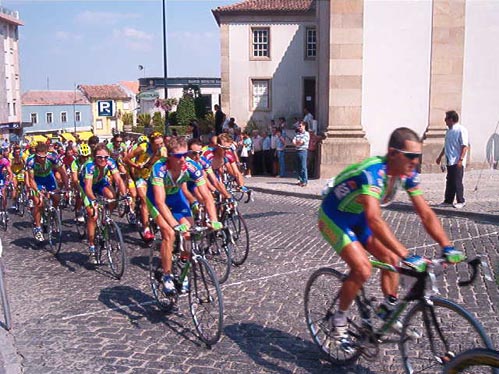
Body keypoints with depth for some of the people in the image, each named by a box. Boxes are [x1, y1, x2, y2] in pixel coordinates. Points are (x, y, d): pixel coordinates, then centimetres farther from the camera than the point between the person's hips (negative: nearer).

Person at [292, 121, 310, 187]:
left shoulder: (306, 134, -4)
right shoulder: (297, 134, 17)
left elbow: (301, 142, -13)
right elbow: (294, 141, 6)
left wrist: (297, 142, 2)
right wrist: (298, 143, -12)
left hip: (303, 151, -7)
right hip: (297, 151, 7)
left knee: (303, 167, -8)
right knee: (298, 167, 9)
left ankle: (305, 181, -6)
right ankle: (300, 180, 16)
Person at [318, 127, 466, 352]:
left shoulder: (408, 174, -13)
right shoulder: (372, 173, -37)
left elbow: (425, 213, -12)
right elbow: (374, 220, -48)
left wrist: (447, 247, -23)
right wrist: (407, 256, -52)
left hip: (358, 217, 8)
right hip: (334, 217, -7)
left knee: (390, 258, 0)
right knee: (362, 269, -19)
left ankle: (389, 311, 20)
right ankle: (339, 320, 0)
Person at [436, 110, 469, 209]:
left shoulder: (461, 130, -12)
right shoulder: (449, 131, 13)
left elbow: (465, 146, -16)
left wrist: (461, 159, -22)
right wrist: (440, 156, 25)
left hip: (457, 162, -8)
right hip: (450, 161, 8)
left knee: (457, 182, -2)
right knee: (449, 182, 11)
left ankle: (461, 201, 9)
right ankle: (448, 201, 18)